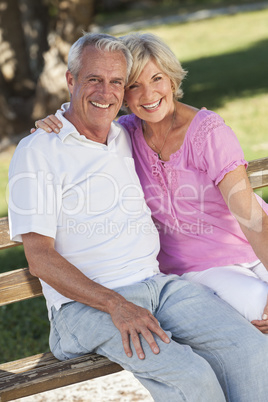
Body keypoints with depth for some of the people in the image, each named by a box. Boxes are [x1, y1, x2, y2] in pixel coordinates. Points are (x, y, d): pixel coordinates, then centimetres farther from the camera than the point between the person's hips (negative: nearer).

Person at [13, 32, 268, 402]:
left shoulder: (128, 139, 20)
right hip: (85, 303, -6)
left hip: (158, 284, 6)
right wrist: (116, 306, -19)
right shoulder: (37, 152, -1)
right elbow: (40, 259, -8)